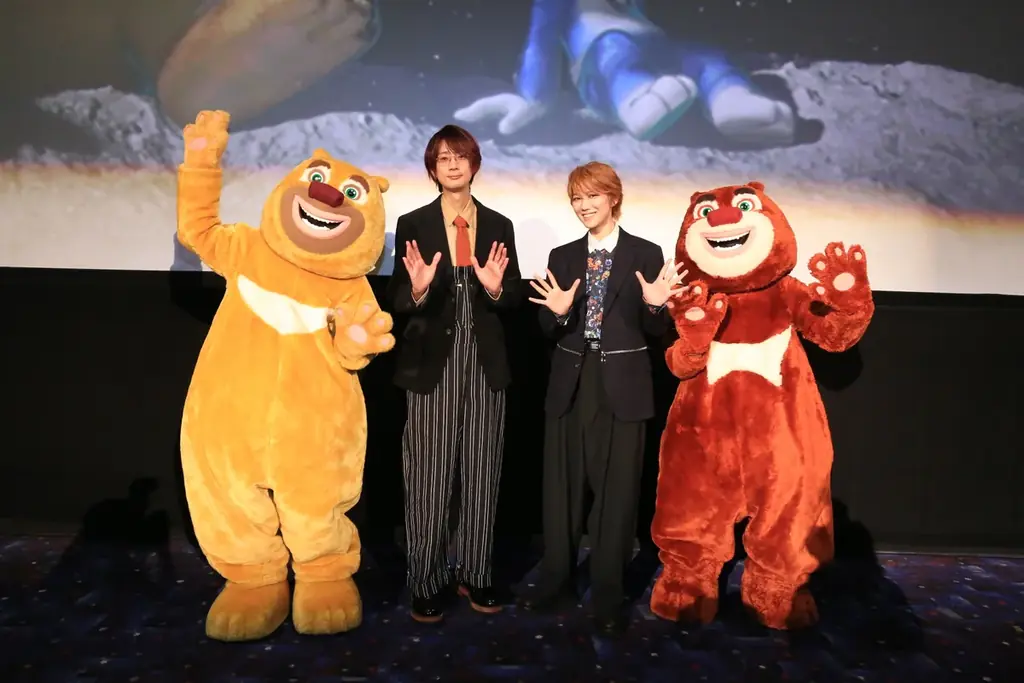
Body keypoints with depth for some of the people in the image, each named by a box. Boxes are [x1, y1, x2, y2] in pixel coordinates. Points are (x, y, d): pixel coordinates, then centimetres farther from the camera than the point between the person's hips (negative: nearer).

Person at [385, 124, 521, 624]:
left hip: (486, 363, 2)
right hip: (433, 362, -2)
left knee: (482, 472, 9)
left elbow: (513, 299, 6)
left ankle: (474, 574, 25)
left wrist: (496, 287, -15)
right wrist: (418, 288, -23)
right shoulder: (413, 225, 2)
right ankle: (426, 583, 17)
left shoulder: (499, 225, 9)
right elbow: (396, 303, -2)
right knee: (429, 476, 1)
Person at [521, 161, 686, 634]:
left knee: (617, 487, 5)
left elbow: (656, 331, 0)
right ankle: (555, 577, 29)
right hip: (571, 382, 3)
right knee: (562, 483, 11)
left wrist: (654, 305, -21)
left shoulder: (647, 254, 0)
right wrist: (557, 311, -16)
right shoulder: (562, 256, 8)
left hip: (623, 385, -3)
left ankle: (608, 593, 21)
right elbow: (549, 331, 6)